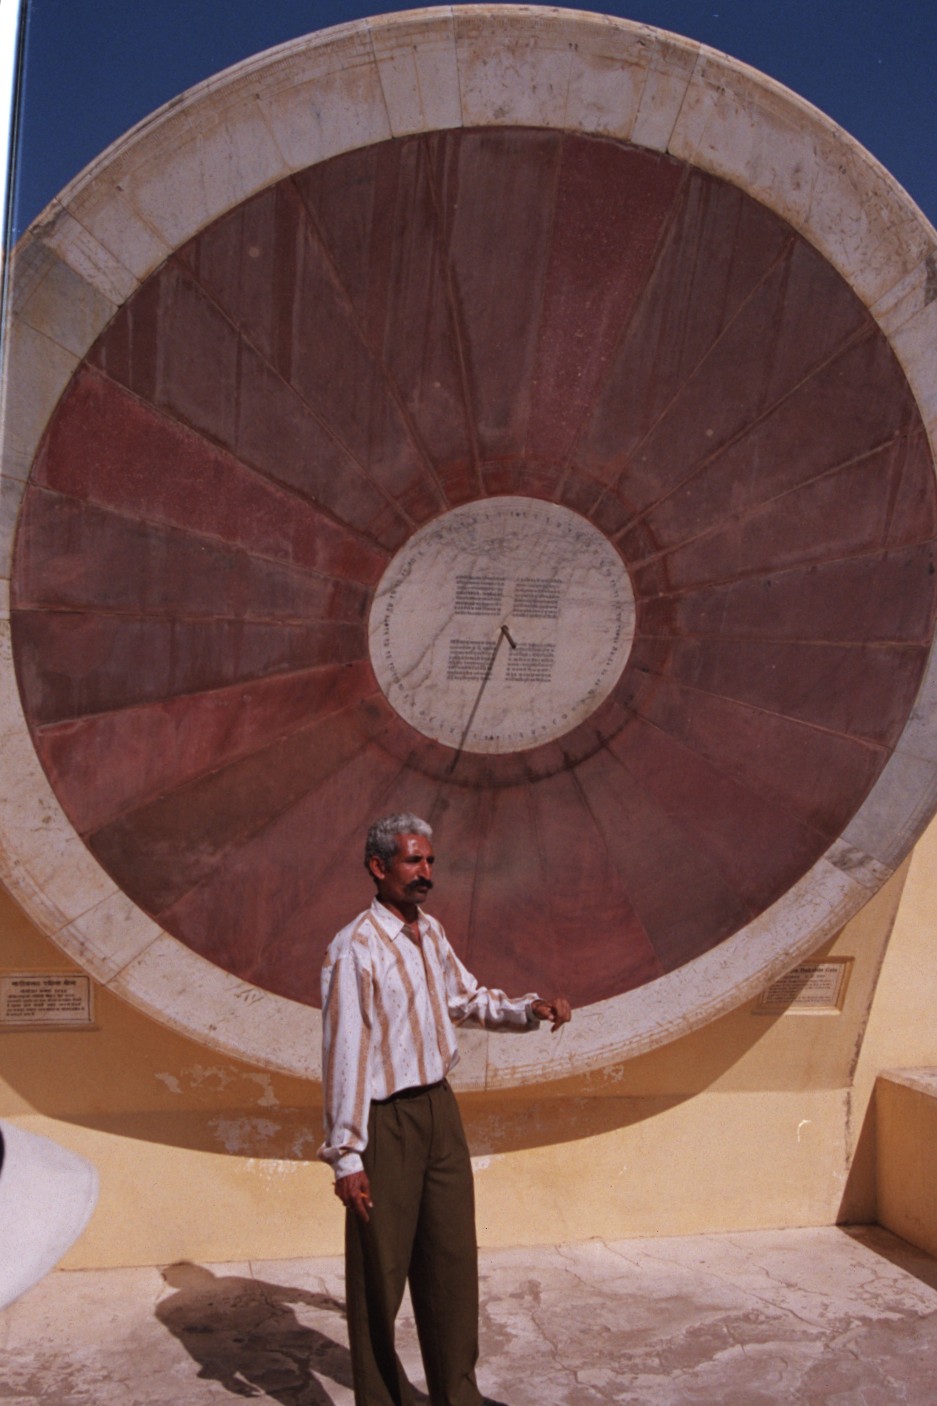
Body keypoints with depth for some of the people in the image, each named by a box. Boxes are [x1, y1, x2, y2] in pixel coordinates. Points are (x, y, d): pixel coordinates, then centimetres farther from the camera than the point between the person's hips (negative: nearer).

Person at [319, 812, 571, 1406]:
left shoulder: (431, 933, 6)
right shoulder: (355, 949, -18)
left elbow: (469, 998, 21)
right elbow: (344, 1055, -19)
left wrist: (531, 1008, 5)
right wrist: (347, 1156, -18)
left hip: (440, 1109, 7)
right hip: (386, 1123, -7)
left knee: (453, 1260, 15)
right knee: (381, 1273, 8)